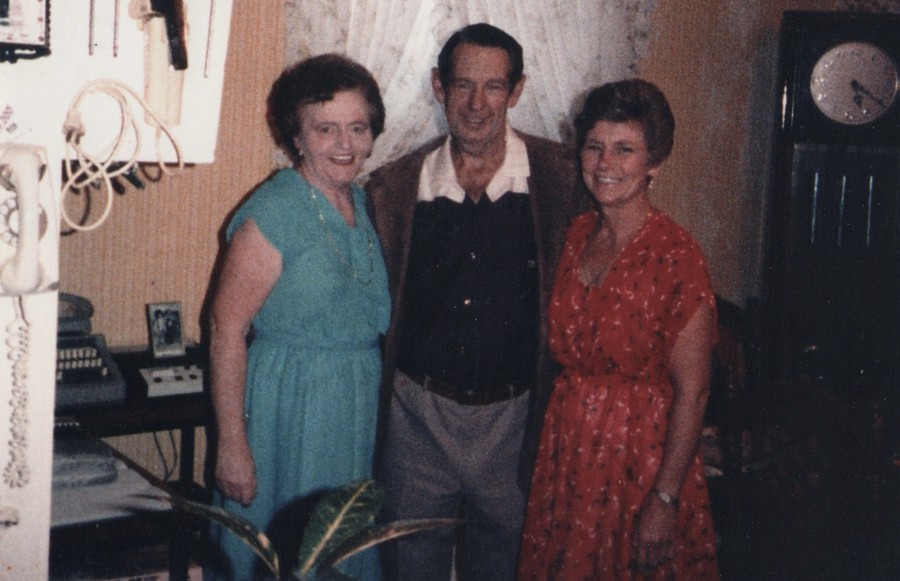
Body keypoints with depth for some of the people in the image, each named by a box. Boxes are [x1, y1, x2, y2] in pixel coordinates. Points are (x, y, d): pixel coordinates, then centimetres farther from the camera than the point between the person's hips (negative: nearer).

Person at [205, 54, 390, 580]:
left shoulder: (363, 203, 6)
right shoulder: (274, 211, -16)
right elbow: (227, 327, -18)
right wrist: (232, 443, -20)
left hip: (360, 403, 7)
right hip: (289, 404, -7)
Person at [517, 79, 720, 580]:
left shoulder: (676, 255, -18)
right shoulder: (579, 234, 3)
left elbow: (692, 392, -18)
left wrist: (664, 501, -18)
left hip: (640, 456, -6)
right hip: (568, 448, 6)